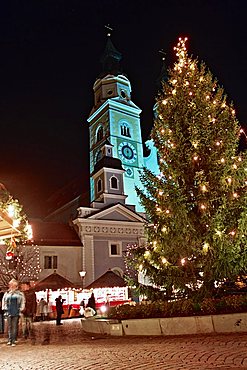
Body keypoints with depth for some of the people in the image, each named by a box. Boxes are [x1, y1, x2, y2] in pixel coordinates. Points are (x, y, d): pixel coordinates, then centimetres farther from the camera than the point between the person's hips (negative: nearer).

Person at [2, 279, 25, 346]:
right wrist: (4, 309, 9)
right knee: (9, 327, 4)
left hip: (16, 313, -2)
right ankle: (10, 340, 13)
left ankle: (13, 341, 5)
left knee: (14, 327, -1)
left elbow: (23, 302, 7)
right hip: (9, 312, 2)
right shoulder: (6, 294, 10)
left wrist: (20, 309, 1)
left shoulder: (20, 294, 4)